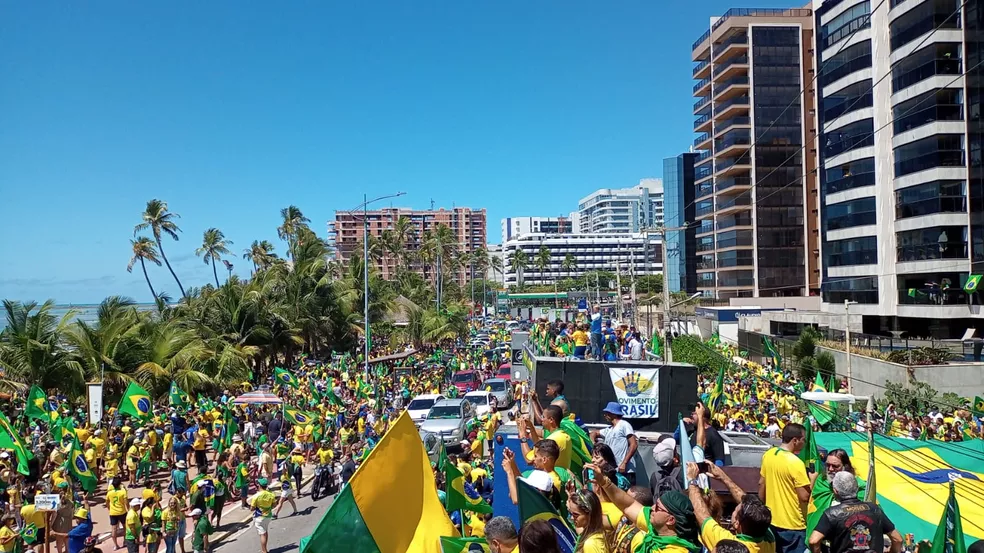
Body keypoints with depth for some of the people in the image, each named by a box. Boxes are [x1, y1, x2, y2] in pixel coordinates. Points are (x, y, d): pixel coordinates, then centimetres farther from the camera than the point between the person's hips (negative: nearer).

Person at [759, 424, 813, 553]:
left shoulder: (768, 455, 1)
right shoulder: (795, 463, -22)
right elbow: (805, 497, -21)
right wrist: (812, 479, -5)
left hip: (772, 520, 7)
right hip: (792, 525, -7)